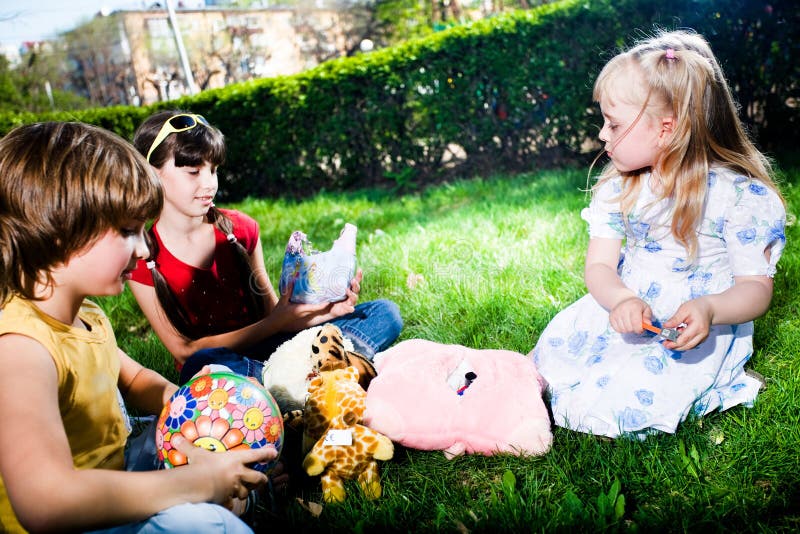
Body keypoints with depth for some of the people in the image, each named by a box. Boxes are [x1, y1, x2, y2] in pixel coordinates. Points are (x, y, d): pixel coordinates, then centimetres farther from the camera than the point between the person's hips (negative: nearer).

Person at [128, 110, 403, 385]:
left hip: (265, 350, 4)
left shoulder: (241, 229, 1)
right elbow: (184, 350, -12)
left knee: (386, 312, -8)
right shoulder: (142, 256, -9)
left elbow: (270, 309, 4)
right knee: (202, 364, -41)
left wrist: (320, 309, -17)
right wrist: (276, 323, -23)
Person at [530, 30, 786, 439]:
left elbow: (756, 285, -11)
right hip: (625, 311, 5)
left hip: (701, 330, -4)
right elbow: (599, 266, -3)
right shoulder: (618, 188, 0)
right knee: (552, 350, -11)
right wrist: (621, 299, -27)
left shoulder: (741, 195, -15)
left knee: (617, 405, -19)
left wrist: (708, 309, -34)